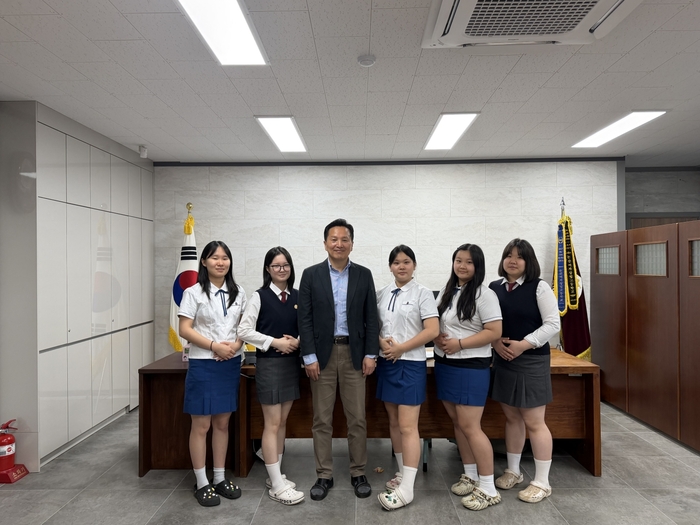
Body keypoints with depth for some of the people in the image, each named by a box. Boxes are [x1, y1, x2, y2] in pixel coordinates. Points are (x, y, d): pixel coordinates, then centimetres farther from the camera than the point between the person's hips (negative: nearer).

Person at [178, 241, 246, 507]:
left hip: (231, 364, 4)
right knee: (201, 426, 4)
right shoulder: (194, 292, -6)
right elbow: (185, 329, -10)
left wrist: (236, 344, -9)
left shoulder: (238, 293, 7)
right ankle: (202, 483, 19)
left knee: (222, 423, 14)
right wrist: (214, 345, -19)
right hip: (203, 365, -4)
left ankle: (220, 478, 27)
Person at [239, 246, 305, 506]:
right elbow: (244, 330, -11)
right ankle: (276, 485, 11)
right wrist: (275, 342, -17)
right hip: (269, 364, -5)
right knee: (272, 424, 1)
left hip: (292, 363, 5)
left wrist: (297, 341, -11)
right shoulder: (259, 296, -7)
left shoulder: (298, 296, 4)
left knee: (282, 422, 14)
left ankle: (275, 476, 28)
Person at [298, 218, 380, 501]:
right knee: (322, 419, 8)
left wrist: (371, 354, -2)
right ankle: (324, 475, 23)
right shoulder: (311, 274, 0)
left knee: (357, 418, 8)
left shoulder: (364, 275, 4)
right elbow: (305, 319, -2)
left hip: (354, 353, 1)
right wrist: (309, 357, -8)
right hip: (322, 353, 0)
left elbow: (371, 318, 4)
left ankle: (358, 473, 24)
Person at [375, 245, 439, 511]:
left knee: (408, 426, -4)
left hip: (410, 364, -5)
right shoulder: (381, 294, 8)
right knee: (394, 423, 14)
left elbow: (432, 331, -12)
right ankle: (402, 473, 29)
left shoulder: (422, 293, -5)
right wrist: (382, 342, -8)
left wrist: (400, 348, -14)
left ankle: (407, 489, 2)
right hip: (386, 362, 5)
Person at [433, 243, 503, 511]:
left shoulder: (484, 294, -11)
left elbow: (494, 332, -15)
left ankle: (488, 489, 10)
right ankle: (470, 475, 29)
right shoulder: (446, 292, 10)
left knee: (470, 426, -4)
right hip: (444, 364, 7)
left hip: (471, 367, -7)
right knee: (458, 423, 14)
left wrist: (459, 343, -19)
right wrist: (437, 337, -5)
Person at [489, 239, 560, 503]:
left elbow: (553, 324, -10)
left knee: (534, 422, 1)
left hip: (532, 361, -4)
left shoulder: (539, 287, -8)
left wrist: (524, 344, -18)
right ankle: (513, 471, 31)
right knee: (511, 417, 15)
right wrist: (494, 342, -9)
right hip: (503, 360, 5)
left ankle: (542, 482, 16)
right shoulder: (494, 288, 5)